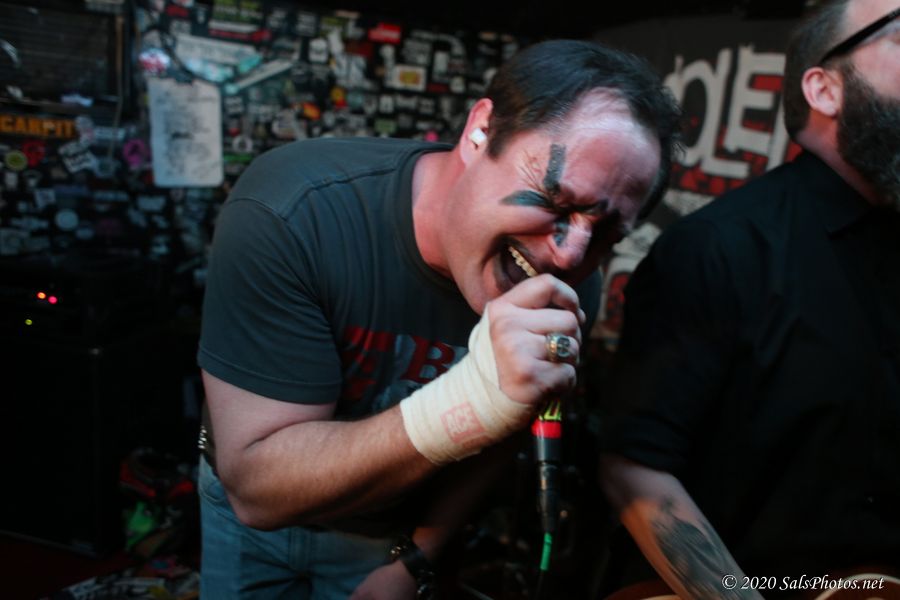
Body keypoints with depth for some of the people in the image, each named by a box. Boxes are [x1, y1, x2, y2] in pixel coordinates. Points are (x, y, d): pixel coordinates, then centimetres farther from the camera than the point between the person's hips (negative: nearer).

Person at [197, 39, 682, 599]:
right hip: (250, 515, -1)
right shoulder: (291, 211, -33)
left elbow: (489, 446, -4)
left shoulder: (568, 290, -21)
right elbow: (255, 487, -32)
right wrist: (465, 405, -43)